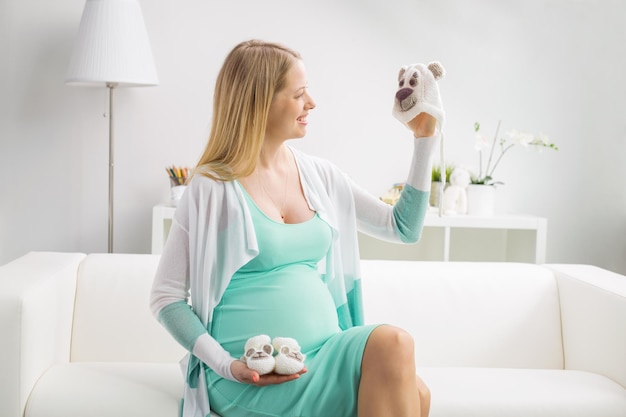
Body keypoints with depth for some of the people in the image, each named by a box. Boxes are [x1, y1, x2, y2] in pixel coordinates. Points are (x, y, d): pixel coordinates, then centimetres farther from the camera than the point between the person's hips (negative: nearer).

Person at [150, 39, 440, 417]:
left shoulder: (318, 175, 11)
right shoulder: (213, 188, -4)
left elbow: (404, 228, 17)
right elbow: (166, 296, -2)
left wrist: (424, 138, 11)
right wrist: (226, 365, -15)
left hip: (324, 354, 5)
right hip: (251, 376, -5)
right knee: (391, 343, -27)